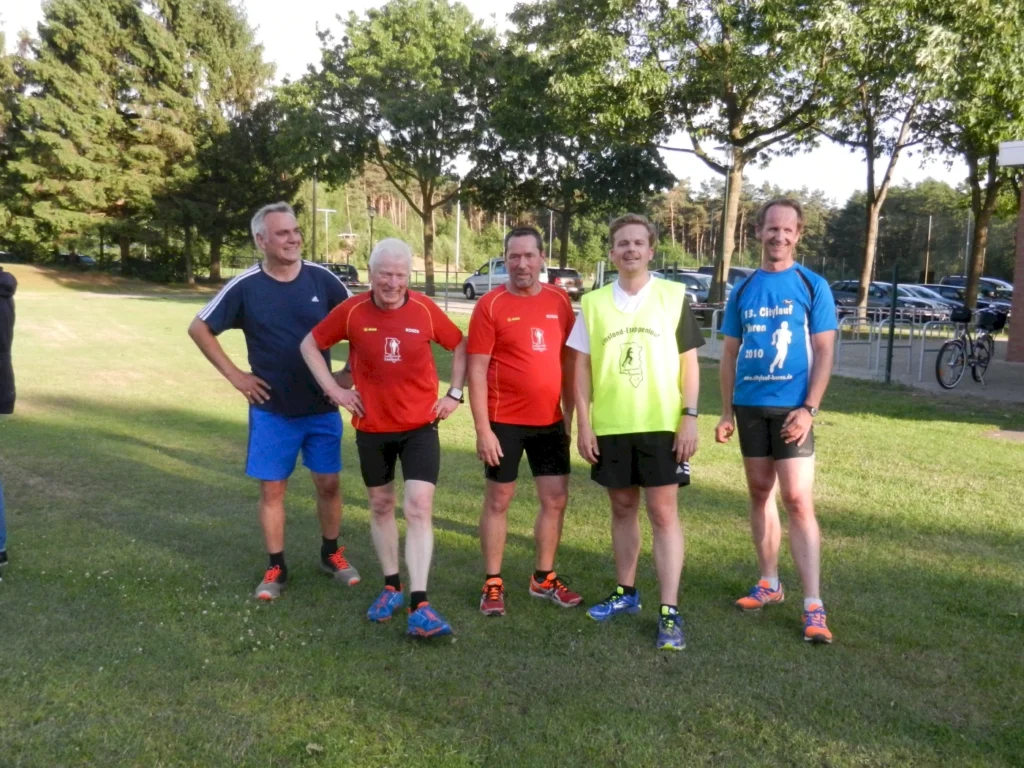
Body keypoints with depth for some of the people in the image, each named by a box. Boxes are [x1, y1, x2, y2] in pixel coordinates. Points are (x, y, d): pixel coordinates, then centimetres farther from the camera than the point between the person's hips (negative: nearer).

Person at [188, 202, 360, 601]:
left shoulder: (322, 278, -6)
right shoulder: (245, 287, -8)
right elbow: (199, 329, 2)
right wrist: (235, 375, -3)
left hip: (322, 407, 1)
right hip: (271, 410, -1)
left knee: (328, 482, 9)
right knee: (272, 488, 6)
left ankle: (331, 553, 30)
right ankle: (276, 568, 21)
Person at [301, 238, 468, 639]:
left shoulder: (425, 310, -8)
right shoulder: (352, 311, -8)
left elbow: (461, 345, 7)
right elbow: (310, 344, 6)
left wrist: (455, 392, 1)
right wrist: (333, 389, -2)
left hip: (420, 426, -1)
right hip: (372, 428, 2)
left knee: (419, 508, -9)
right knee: (381, 506, 14)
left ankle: (419, 606, -6)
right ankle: (391, 587, 32)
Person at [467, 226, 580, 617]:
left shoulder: (559, 300, 3)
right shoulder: (490, 305, -9)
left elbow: (569, 360, 11)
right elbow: (476, 371, -10)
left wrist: (570, 414, 9)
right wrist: (482, 429, -14)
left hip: (550, 420, 4)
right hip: (505, 421, -4)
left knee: (556, 500, 9)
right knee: (498, 500, 7)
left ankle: (544, 578, 27)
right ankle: (492, 583, 21)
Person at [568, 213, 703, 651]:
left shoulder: (674, 297, 0)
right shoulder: (593, 303, 5)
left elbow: (689, 362, 1)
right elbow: (582, 366, 5)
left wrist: (690, 417, -7)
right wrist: (584, 423, -1)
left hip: (662, 425, -2)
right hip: (610, 427, 2)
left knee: (664, 513, -1)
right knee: (622, 509, 13)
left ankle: (669, 612, 3)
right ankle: (626, 593, 28)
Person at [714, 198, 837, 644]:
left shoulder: (812, 286, -1)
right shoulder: (743, 289, 9)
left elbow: (824, 352, -5)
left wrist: (809, 408, -15)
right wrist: (727, 411, 7)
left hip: (791, 408, -4)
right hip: (749, 407, 4)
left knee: (798, 501, -8)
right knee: (760, 495, 12)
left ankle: (813, 606, -4)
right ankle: (769, 583, 25)